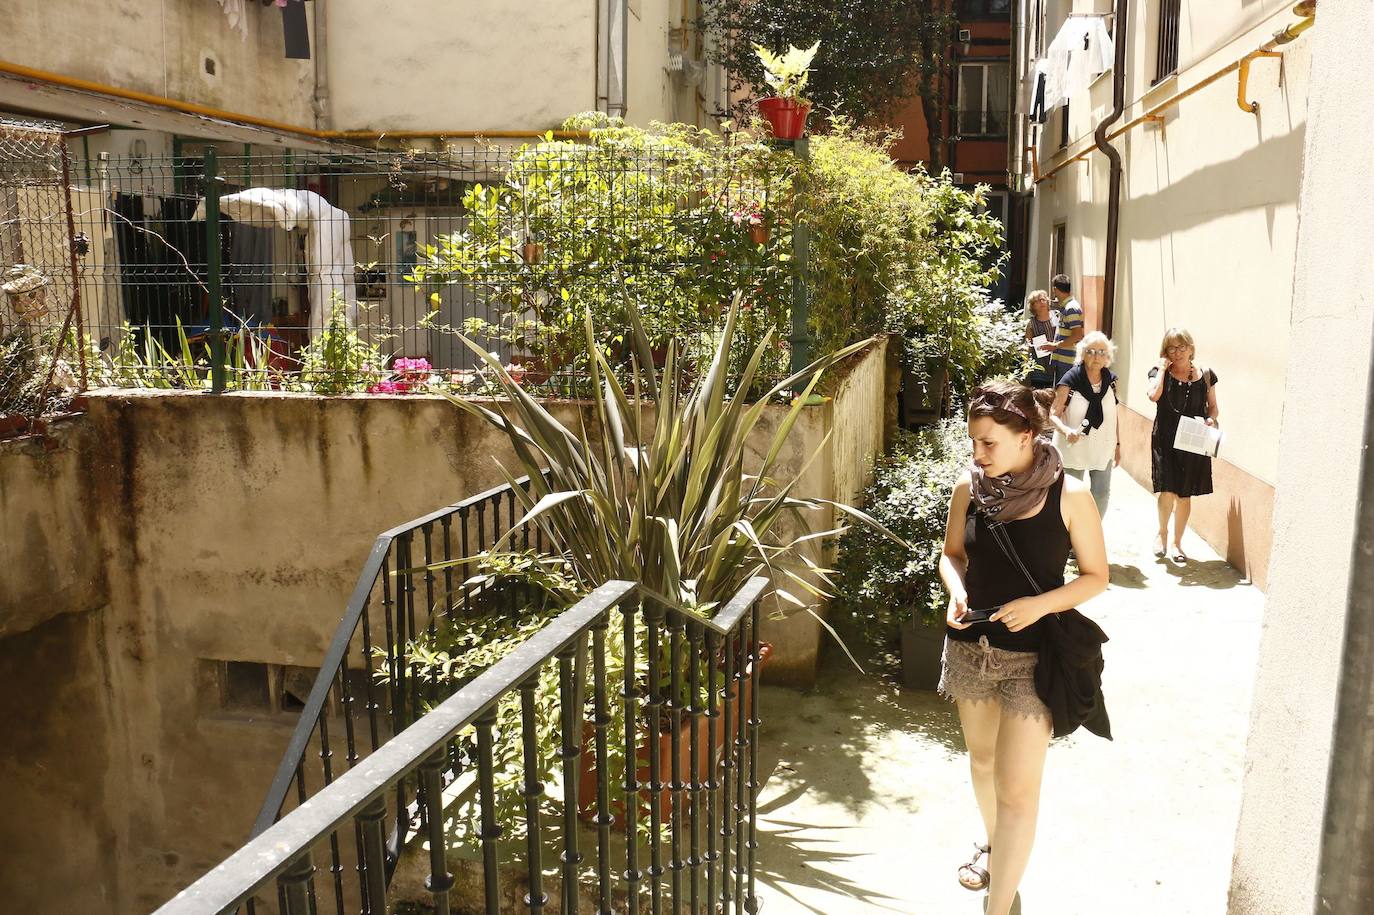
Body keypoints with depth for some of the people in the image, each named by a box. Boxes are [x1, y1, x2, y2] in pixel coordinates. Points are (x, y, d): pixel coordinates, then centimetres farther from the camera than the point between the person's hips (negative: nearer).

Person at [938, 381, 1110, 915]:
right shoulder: (970, 487, -5)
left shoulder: (1068, 495, -15)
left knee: (1017, 788, -4)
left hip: (1034, 656, -4)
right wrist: (956, 591, -12)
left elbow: (1096, 576, -6)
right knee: (982, 761, 23)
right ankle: (994, 845, 50)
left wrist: (1041, 604, -22)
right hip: (971, 647, 4)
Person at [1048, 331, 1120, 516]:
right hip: (1074, 449, -4)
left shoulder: (1110, 380, -1)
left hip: (1103, 449, 5)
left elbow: (1113, 416, 9)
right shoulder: (1070, 380, -16)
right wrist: (1067, 431, -35)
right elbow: (1053, 415, -16)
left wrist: (1118, 445, 11)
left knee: (1102, 494, 14)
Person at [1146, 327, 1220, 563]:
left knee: (1185, 494, 8)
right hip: (1165, 441, -2)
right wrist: (1162, 368, -11)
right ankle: (1162, 532, 18)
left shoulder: (1206, 375, 5)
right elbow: (1154, 395, -21)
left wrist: (1212, 419, -7)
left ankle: (1177, 543, 24)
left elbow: (1213, 407, 14)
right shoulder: (1160, 373, -1)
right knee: (1167, 491, -11)